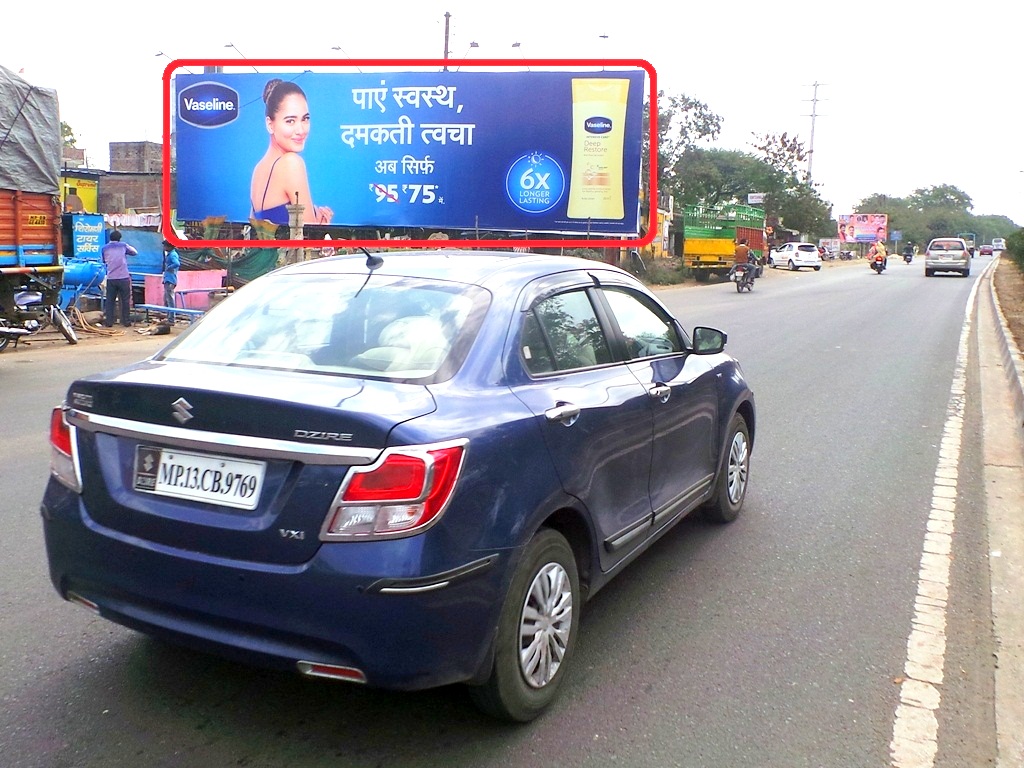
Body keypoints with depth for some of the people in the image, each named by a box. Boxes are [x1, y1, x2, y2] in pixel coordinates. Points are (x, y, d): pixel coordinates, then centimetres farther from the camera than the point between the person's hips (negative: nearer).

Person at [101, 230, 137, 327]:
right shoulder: (123, 245, 0)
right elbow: (135, 252, 12)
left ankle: (109, 322, 6)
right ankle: (126, 322, 6)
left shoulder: (105, 248, 6)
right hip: (124, 278, -2)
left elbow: (103, 261, 16)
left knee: (109, 301, 7)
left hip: (111, 278, 2)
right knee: (125, 301, 5)